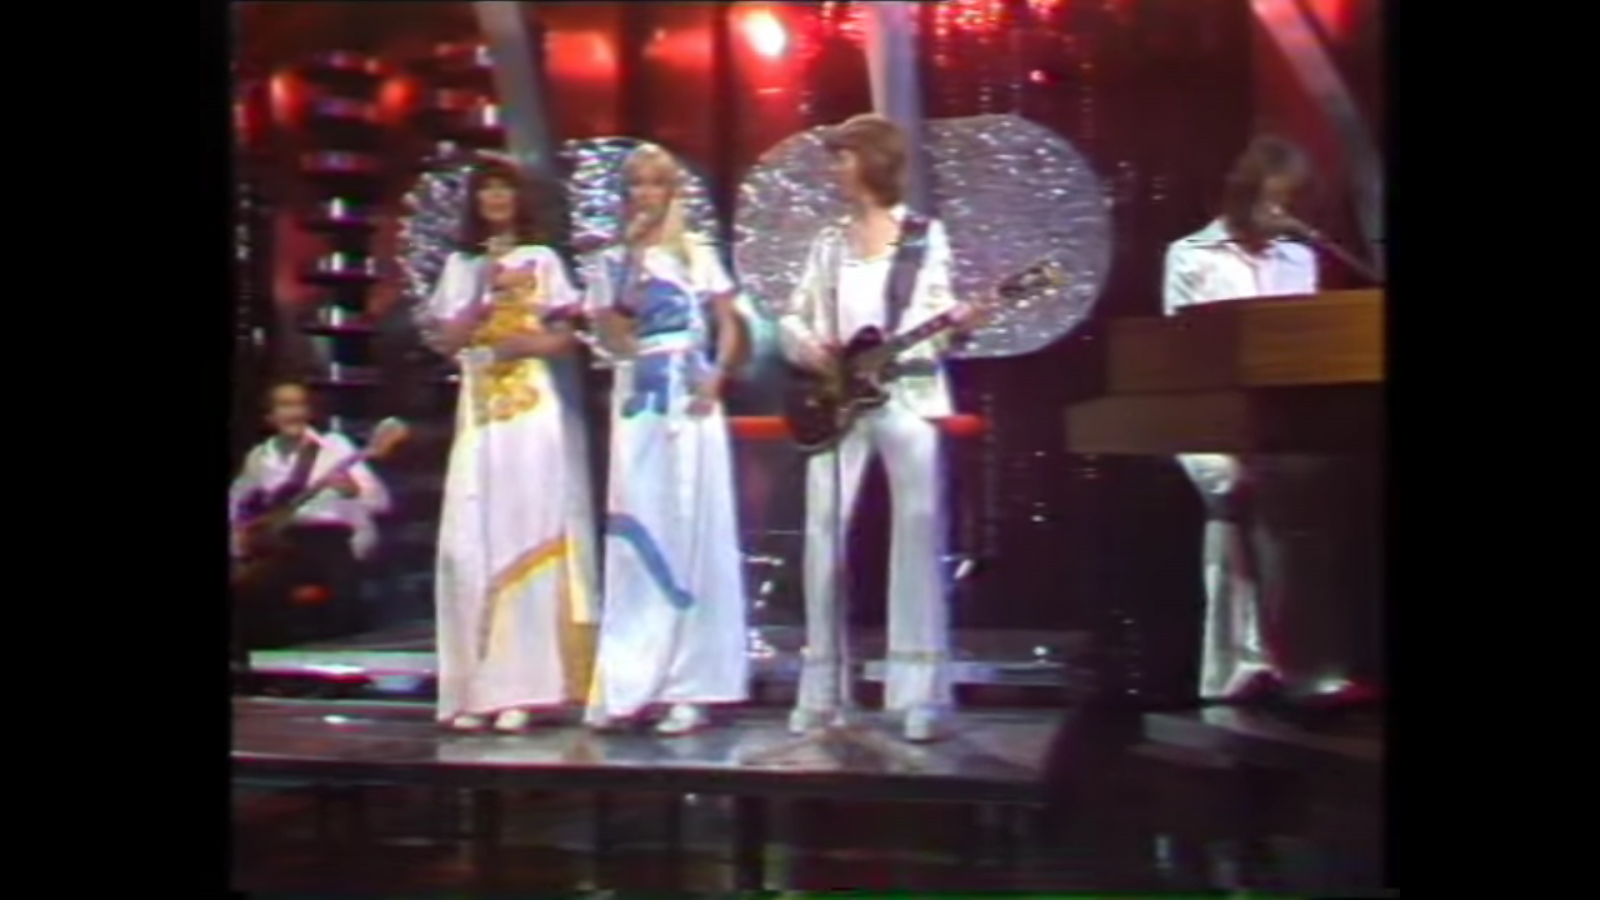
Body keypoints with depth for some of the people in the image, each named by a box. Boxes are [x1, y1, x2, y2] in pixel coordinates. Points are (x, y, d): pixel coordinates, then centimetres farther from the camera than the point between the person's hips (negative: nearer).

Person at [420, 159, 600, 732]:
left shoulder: (543, 260, 10)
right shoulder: (460, 265, 16)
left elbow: (568, 336, 5)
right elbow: (443, 340, 6)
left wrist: (534, 344, -14)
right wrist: (486, 293, -5)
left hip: (534, 409, -2)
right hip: (479, 410, 3)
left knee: (529, 537, -8)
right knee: (472, 543, -5)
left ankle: (522, 687, -9)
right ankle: (475, 689, -3)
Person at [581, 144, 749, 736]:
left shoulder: (699, 255, 8)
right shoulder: (612, 262, 9)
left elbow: (729, 324, 7)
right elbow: (615, 339, -1)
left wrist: (716, 376, -9)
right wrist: (633, 277, -8)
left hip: (691, 406, -1)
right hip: (638, 406, 1)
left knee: (691, 536, -2)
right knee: (635, 539, 1)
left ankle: (689, 687, 0)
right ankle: (626, 685, 5)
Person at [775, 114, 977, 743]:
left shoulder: (925, 236, 7)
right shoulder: (829, 241, 15)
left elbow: (933, 318, 3)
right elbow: (791, 319, 15)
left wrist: (956, 322, -19)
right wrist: (806, 346, -5)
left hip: (907, 396, -3)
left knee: (917, 533, -7)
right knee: (823, 533, -1)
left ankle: (921, 694, -5)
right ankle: (820, 690, 6)